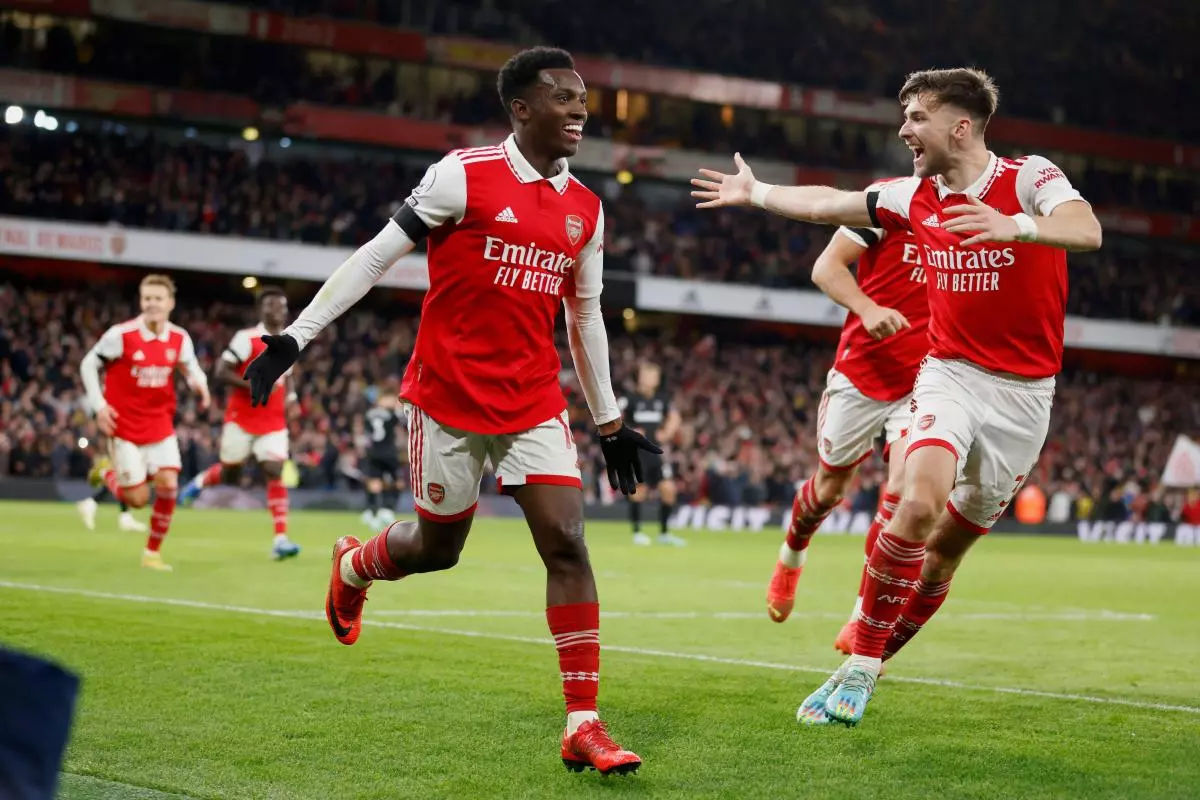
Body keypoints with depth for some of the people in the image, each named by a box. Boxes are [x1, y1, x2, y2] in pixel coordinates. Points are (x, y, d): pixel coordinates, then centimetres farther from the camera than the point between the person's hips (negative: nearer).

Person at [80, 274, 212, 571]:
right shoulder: (121, 335, -15)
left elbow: (190, 367, 14)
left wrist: (199, 382, -11)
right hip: (124, 426, -3)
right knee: (138, 499, -4)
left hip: (160, 424, 3)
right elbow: (88, 365, -4)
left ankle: (153, 552, 7)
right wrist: (99, 406, -12)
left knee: (168, 485, -12)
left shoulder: (180, 338, -4)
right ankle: (108, 474, 32)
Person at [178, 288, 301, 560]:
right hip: (242, 419, -4)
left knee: (274, 472, -12)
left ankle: (280, 539, -16)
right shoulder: (247, 338, -12)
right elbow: (220, 372, -16)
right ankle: (201, 481, 44)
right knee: (229, 475, 8)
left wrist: (289, 397, 8)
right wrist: (253, 385, -26)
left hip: (273, 423, 4)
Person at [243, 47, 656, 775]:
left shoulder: (586, 210, 7)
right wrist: (296, 336, -10)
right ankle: (354, 566, 45)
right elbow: (377, 256, -7)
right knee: (438, 547, 9)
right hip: (450, 395, -4)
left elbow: (585, 319, 17)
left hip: (534, 404, 4)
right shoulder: (465, 176, -9)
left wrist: (610, 421, 18)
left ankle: (584, 727, -7)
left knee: (567, 544, -9)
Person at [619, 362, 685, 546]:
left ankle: (664, 533, 11)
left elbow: (674, 417, 23)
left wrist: (667, 433, 6)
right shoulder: (630, 399, -7)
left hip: (655, 452, 5)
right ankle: (637, 532, 10)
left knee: (668, 488, -2)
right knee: (638, 489, -6)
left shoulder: (662, 399, 8)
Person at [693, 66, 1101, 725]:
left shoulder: (1029, 178, -10)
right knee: (919, 504, -24)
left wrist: (1013, 226, -47)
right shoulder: (915, 198, 4)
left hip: (1023, 393, -2)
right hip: (949, 374, 2)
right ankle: (858, 669, -17)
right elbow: (827, 204, 21)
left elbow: (1087, 231, -30)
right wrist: (756, 193, 30)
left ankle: (870, 665, 23)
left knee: (947, 548, 6)